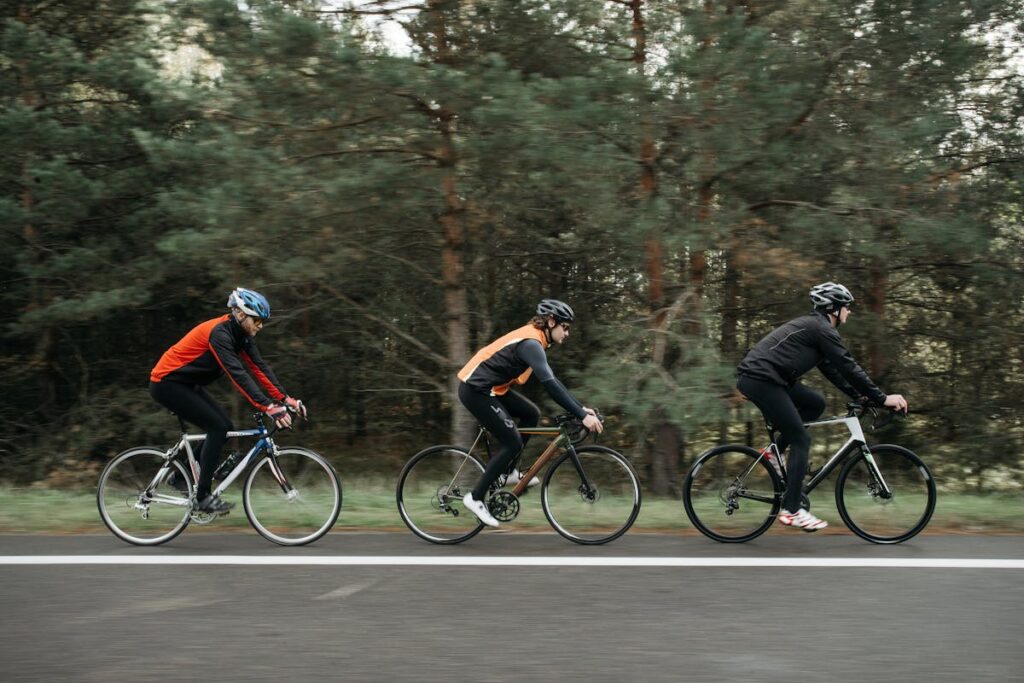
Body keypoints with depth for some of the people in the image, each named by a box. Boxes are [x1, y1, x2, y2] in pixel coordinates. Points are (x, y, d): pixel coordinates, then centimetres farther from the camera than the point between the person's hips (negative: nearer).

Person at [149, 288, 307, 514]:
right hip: (167, 383, -9)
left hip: (186, 383, 9)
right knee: (218, 427, -16)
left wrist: (286, 399, -10)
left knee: (224, 427, 3)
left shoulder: (240, 334, 0)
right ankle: (202, 497, -11)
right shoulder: (219, 332, -27)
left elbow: (259, 367, -1)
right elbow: (237, 374, -36)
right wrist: (268, 407, -42)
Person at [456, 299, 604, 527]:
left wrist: (581, 408, 10)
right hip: (475, 390, -10)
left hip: (488, 387, 10)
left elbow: (552, 382, 16)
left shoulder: (534, 341, 11)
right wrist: (582, 416, -31)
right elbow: (550, 384, -30)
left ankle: (506, 473, 18)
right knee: (513, 442, -8)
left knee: (531, 414, 13)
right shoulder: (531, 343, -20)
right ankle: (475, 498, -2)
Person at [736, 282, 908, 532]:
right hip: (761, 380, -10)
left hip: (757, 377, 10)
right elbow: (849, 367, -11)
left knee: (816, 404, 17)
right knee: (801, 439, -4)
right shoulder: (822, 329, -8)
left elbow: (831, 368, 26)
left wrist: (858, 395, 21)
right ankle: (791, 510, -2)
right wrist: (882, 398, -7)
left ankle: (775, 454, 14)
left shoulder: (813, 326, 22)